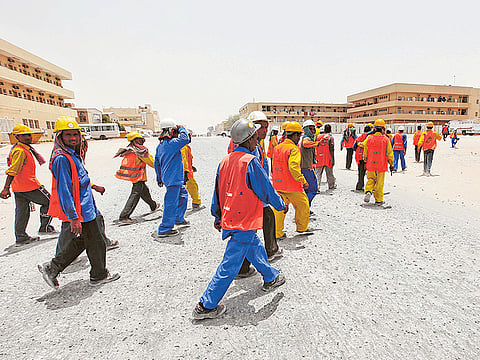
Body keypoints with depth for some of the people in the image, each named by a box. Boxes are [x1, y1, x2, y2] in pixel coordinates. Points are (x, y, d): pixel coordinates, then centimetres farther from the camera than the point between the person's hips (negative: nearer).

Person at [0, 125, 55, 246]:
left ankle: (20, 237, 20)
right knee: (49, 201, 4)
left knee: (21, 212, 13)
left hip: (18, 188, 10)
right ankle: (44, 227, 10)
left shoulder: (26, 149, 15)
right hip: (29, 186, -10)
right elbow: (12, 171, -22)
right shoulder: (20, 151, -16)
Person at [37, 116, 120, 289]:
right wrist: (73, 217, -24)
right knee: (96, 243, 4)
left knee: (81, 241, 20)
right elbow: (63, 190, -24)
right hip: (79, 212, -10)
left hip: (85, 208, 10)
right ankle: (99, 276, 22)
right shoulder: (62, 158, -20)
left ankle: (52, 267, 30)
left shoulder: (74, 155, 11)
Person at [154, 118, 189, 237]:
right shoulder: (171, 143, -17)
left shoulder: (160, 145, 12)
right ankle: (164, 229, 4)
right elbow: (185, 139, -26)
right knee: (171, 203, -4)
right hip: (173, 178, -10)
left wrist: (159, 178, 23)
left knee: (183, 195, 25)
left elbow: (157, 163, 16)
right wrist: (182, 129, -6)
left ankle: (179, 219, 38)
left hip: (167, 177, 10)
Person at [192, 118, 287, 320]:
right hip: (244, 223, -8)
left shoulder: (225, 161, 3)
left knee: (255, 249, 26)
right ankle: (206, 306, 14)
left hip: (228, 218, 8)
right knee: (230, 265, 3)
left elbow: (218, 192, 9)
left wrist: (217, 217, 20)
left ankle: (270, 278, 47)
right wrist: (281, 205, 7)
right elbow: (267, 191, -12)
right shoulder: (250, 161, -19)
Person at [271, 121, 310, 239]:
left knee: (279, 208, 12)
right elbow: (293, 168, -26)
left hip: (278, 185, 7)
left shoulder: (277, 148, 8)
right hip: (292, 186, -7)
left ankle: (277, 233, 12)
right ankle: (302, 228, 31)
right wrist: (303, 181, -18)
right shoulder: (294, 149, -16)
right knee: (302, 205, 15)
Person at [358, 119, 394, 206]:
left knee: (371, 179, 18)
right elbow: (389, 154, -2)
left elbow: (365, 152, 6)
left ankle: (368, 191, -7)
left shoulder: (369, 138, -2)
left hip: (370, 164, 1)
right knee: (379, 182, 8)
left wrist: (365, 161, 18)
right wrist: (391, 164, 10)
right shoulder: (386, 139, -6)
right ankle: (378, 200, 15)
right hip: (381, 165, -1)